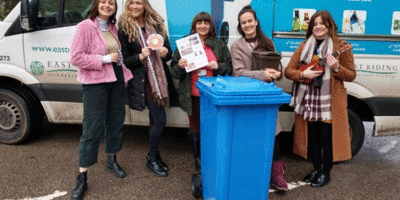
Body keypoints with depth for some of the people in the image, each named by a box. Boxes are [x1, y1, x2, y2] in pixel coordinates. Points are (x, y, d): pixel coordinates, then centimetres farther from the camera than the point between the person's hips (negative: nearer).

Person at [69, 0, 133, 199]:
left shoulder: (112, 27, 11)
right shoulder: (85, 26, -10)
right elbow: (76, 57, -16)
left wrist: (119, 58, 8)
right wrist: (104, 59, -18)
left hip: (116, 79, 7)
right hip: (95, 83, -7)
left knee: (116, 121, 15)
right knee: (92, 128, -5)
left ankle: (112, 160, 36)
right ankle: (82, 178, 6)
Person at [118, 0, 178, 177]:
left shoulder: (156, 24, 10)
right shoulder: (124, 29, -2)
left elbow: (169, 52, 12)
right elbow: (124, 59, -4)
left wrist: (165, 53, -12)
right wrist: (140, 57, -22)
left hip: (160, 78, 5)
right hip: (143, 81, -5)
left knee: (155, 120, 14)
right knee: (160, 119, -8)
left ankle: (153, 154, 31)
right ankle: (152, 160, 10)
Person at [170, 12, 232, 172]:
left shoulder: (219, 44, 7)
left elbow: (229, 68, 8)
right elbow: (174, 71, 6)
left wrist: (218, 66, -12)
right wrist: (180, 66, -16)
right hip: (193, 94, 0)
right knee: (195, 127, 11)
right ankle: (197, 158, 29)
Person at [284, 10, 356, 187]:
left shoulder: (340, 46, -1)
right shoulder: (304, 46, 9)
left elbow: (351, 75, 0)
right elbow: (288, 71, 6)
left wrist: (337, 68, -20)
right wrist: (304, 74, -14)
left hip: (330, 101, -3)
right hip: (308, 99, 4)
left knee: (327, 136, 2)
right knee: (312, 136, 11)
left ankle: (326, 173, 19)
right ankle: (316, 169, 29)